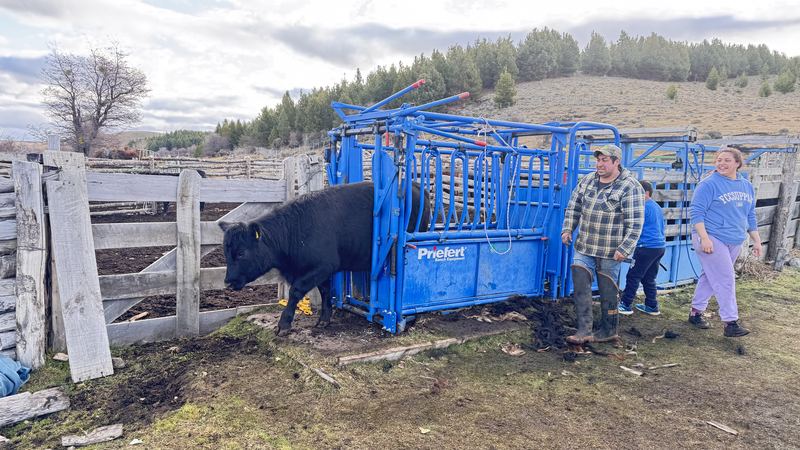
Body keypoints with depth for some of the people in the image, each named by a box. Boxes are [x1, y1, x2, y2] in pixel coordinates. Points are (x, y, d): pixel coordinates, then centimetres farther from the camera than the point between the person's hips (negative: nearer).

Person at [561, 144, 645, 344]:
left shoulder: (630, 187, -11)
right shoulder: (587, 180, 6)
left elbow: (635, 223, -14)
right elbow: (573, 206, 16)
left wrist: (625, 249, -18)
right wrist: (567, 229, 6)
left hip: (610, 251, -5)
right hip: (584, 246, 5)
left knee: (608, 291, 7)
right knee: (580, 286, -2)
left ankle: (608, 331, 25)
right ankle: (584, 330, 4)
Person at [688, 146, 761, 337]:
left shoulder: (747, 186, 12)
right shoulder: (709, 184, -10)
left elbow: (750, 216, 19)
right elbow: (696, 212, -13)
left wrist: (756, 241, 17)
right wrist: (704, 238, -21)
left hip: (734, 242, 7)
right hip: (712, 239, -7)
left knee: (711, 277, 13)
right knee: (725, 280, -8)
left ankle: (696, 312, 24)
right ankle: (731, 323, -3)